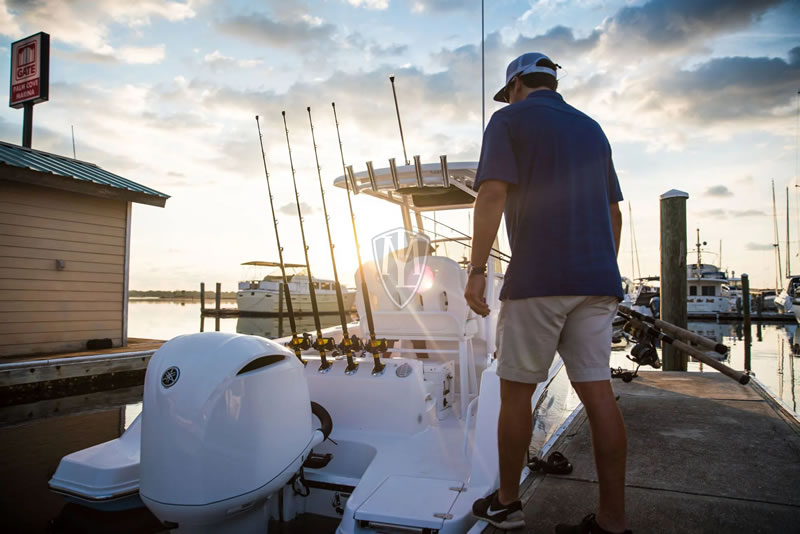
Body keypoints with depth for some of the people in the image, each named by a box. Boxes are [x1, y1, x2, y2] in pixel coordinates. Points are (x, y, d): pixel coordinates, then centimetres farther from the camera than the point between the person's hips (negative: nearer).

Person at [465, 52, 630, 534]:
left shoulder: (509, 120, 3)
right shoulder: (591, 129, 21)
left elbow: (493, 195, -13)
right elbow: (613, 211, 20)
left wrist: (477, 269, -12)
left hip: (537, 279, -6)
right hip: (595, 282, 6)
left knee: (516, 390, 6)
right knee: (598, 392, 4)